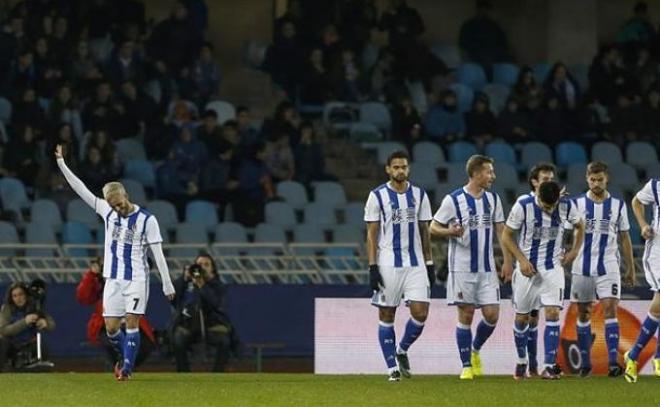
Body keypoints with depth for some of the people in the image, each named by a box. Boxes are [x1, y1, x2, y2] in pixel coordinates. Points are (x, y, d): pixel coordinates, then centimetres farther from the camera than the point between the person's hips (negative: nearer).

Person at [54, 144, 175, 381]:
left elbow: (158, 253, -5)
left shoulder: (146, 220, -7)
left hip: (137, 278, -4)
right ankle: (126, 358, 26)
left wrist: (167, 284, -7)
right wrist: (61, 163, -1)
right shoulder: (107, 211, 4)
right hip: (113, 278, 4)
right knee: (111, 328, 1)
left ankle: (127, 368, -5)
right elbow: (81, 189, 4)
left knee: (132, 321, -11)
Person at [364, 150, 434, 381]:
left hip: (415, 264, 3)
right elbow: (371, 234, -2)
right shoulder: (377, 196, -1)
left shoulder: (419, 195, 9)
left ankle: (402, 351, 18)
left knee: (420, 312, -8)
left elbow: (424, 231, 14)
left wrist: (429, 264, 10)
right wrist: (372, 267, -9)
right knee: (386, 316, 1)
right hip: (387, 264, -3)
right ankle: (392, 367, 8)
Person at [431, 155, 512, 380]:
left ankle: (475, 350, 25)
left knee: (491, 315, -2)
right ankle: (467, 366, 8)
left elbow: (500, 230, 14)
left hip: (487, 268, 4)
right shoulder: (454, 200, -8)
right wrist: (449, 232, -25)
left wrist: (507, 260, 8)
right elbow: (433, 228, -3)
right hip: (462, 268, -4)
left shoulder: (493, 198, 8)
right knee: (466, 315, -1)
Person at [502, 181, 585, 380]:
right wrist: (522, 260, -15)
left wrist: (574, 251, 5)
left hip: (553, 268, 0)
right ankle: (521, 361, 29)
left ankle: (549, 367, -16)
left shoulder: (567, 206, -9)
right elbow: (507, 236, -5)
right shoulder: (523, 206, -15)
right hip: (527, 267, 0)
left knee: (553, 313, -15)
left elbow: (579, 225, 13)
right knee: (522, 317, 8)